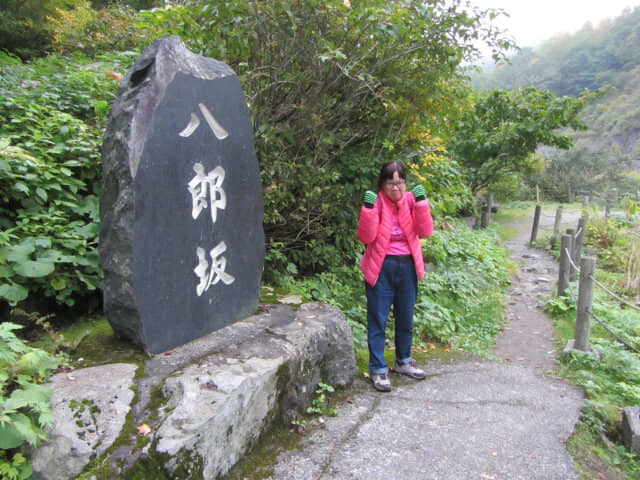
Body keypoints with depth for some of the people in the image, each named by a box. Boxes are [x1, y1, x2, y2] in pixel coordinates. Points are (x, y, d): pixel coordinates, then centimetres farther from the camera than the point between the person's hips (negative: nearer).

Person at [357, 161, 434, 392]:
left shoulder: (411, 200, 0)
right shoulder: (377, 202, -9)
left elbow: (424, 231, -10)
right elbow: (366, 237, -18)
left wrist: (421, 202, -19)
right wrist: (369, 208, -29)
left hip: (408, 266, 4)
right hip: (381, 267, -4)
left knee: (406, 318, 17)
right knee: (378, 320, 2)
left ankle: (403, 362, 37)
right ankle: (378, 369, 14)